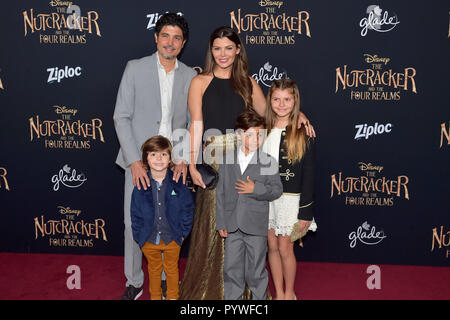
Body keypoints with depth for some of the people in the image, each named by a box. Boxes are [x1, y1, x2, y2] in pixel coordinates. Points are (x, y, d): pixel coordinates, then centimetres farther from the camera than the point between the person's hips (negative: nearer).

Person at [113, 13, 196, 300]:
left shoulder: (190, 76, 6)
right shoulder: (135, 69, 0)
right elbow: (121, 118, -3)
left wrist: (185, 159, -6)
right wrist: (134, 161, -12)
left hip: (174, 164, 1)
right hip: (139, 161, -1)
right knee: (134, 223, 3)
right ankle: (134, 282, 21)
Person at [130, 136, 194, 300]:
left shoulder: (178, 184, -14)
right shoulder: (141, 185, -12)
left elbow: (188, 209, -5)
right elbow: (135, 214, -3)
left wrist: (183, 232, -4)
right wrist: (138, 236, -3)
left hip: (172, 238, -1)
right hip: (149, 239, 1)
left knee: (172, 269, 21)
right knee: (154, 269, 23)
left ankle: (172, 296, 43)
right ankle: (155, 296, 45)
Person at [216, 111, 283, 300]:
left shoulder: (268, 162, -2)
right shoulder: (227, 161, 5)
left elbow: (277, 190, -3)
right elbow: (220, 193, 6)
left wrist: (255, 189, -20)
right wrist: (221, 222, 3)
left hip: (256, 227, -2)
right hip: (232, 226, 3)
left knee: (256, 271, 8)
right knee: (231, 270, 12)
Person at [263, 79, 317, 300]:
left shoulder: (303, 134, -7)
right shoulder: (263, 130, 3)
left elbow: (308, 175, -7)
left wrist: (306, 212, -10)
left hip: (291, 198, -4)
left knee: (285, 248, 4)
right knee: (272, 247, 12)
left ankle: (289, 294, 25)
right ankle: (279, 293, 28)